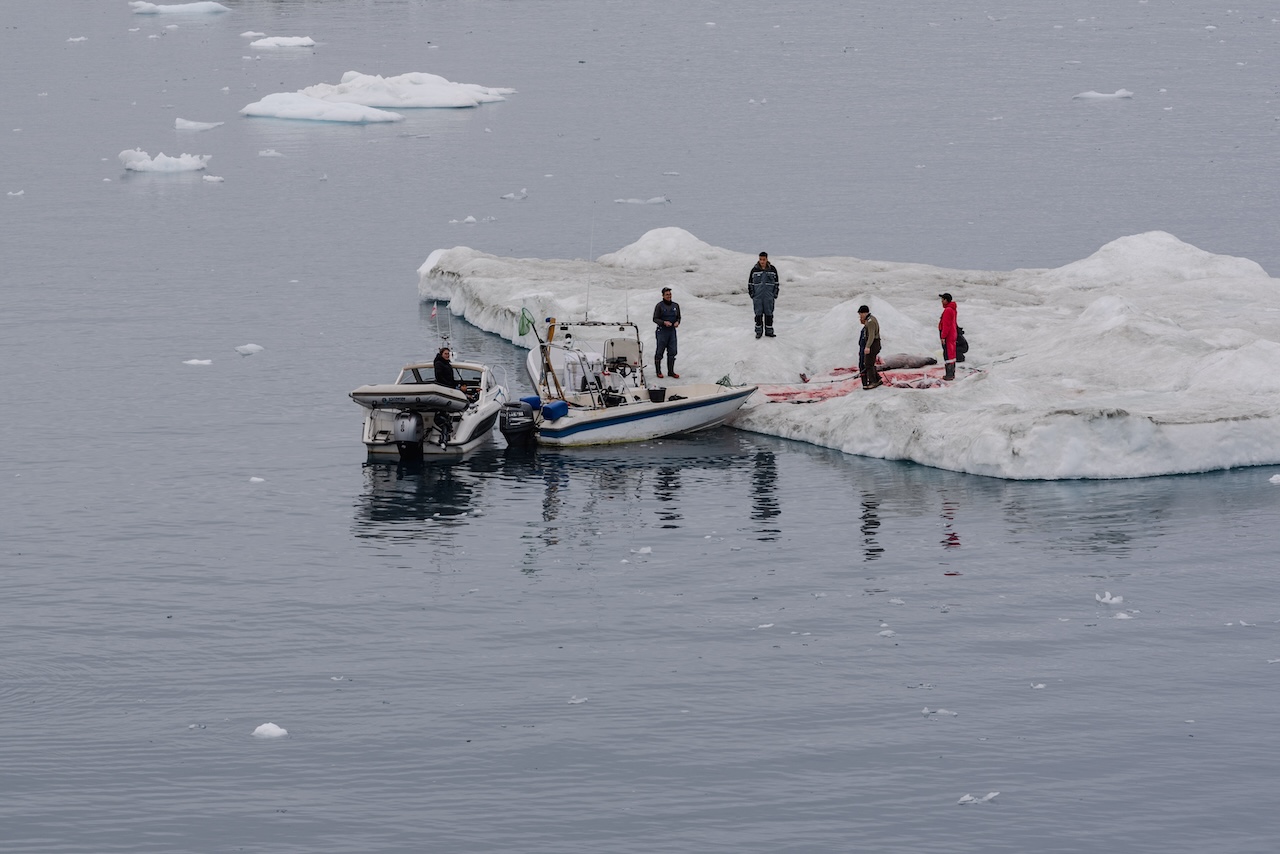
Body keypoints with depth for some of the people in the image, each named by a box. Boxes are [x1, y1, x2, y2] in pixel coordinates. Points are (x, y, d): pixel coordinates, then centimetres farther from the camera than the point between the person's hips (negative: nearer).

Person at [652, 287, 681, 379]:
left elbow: (678, 317, 18)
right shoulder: (659, 306, -5)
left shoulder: (676, 306, 9)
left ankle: (671, 371, 12)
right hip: (662, 331, -4)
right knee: (659, 352, -1)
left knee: (672, 352, 4)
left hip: (672, 331, 4)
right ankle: (658, 372, 8)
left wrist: (677, 322, -5)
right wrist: (664, 322, -21)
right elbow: (655, 319, -5)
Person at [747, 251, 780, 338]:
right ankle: (759, 331, 10)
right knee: (758, 314, 2)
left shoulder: (772, 269, 1)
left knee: (769, 314, 4)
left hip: (769, 296, 0)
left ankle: (769, 331, 13)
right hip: (757, 297, 0)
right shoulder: (754, 270, 0)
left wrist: (775, 294, 3)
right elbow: (750, 283, 6)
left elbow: (776, 282, 8)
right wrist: (752, 294, 1)